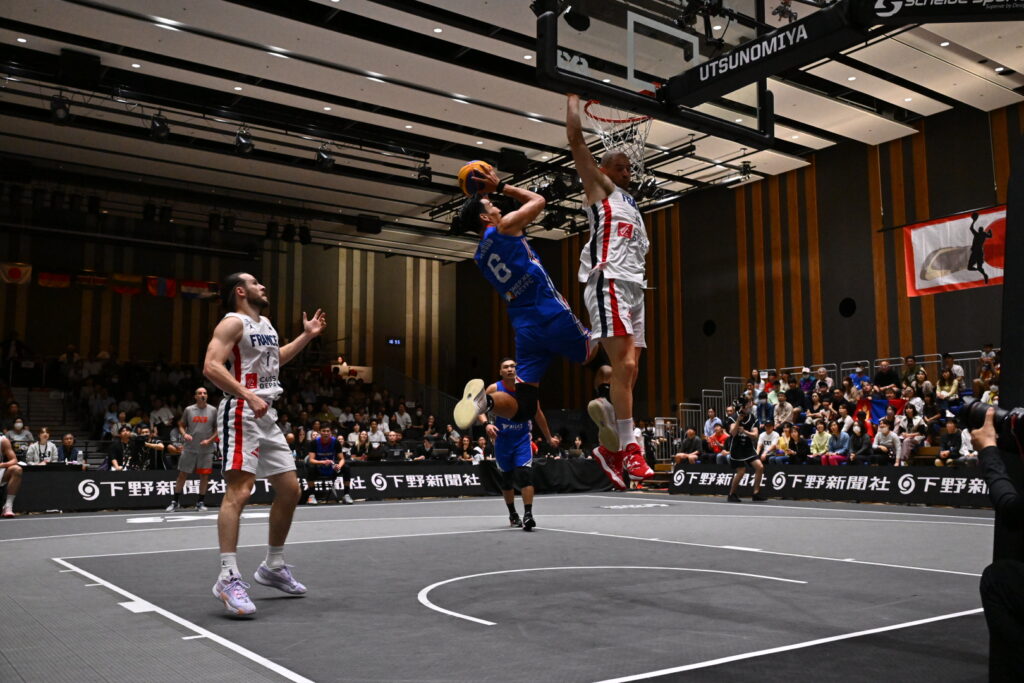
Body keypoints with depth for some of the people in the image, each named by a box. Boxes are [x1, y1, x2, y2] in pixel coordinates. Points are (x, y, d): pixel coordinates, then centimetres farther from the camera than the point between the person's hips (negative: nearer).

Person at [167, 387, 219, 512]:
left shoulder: (213, 410, 1)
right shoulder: (189, 410, 3)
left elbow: (218, 429, 5)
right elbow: (181, 425, 11)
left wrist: (210, 440, -9)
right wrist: (184, 434, -9)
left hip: (206, 449, 0)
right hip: (189, 448, 0)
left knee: (204, 475, 1)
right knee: (182, 474, 3)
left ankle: (200, 502, 14)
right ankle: (175, 502, 14)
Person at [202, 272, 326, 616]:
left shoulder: (266, 325, 19)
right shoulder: (233, 322, -8)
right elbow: (211, 367, -20)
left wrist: (307, 336, 28)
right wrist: (249, 395, -29)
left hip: (267, 416, 9)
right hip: (242, 415, -9)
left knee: (289, 489, 11)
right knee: (239, 490, -17)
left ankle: (273, 566, 22)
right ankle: (228, 578, -18)